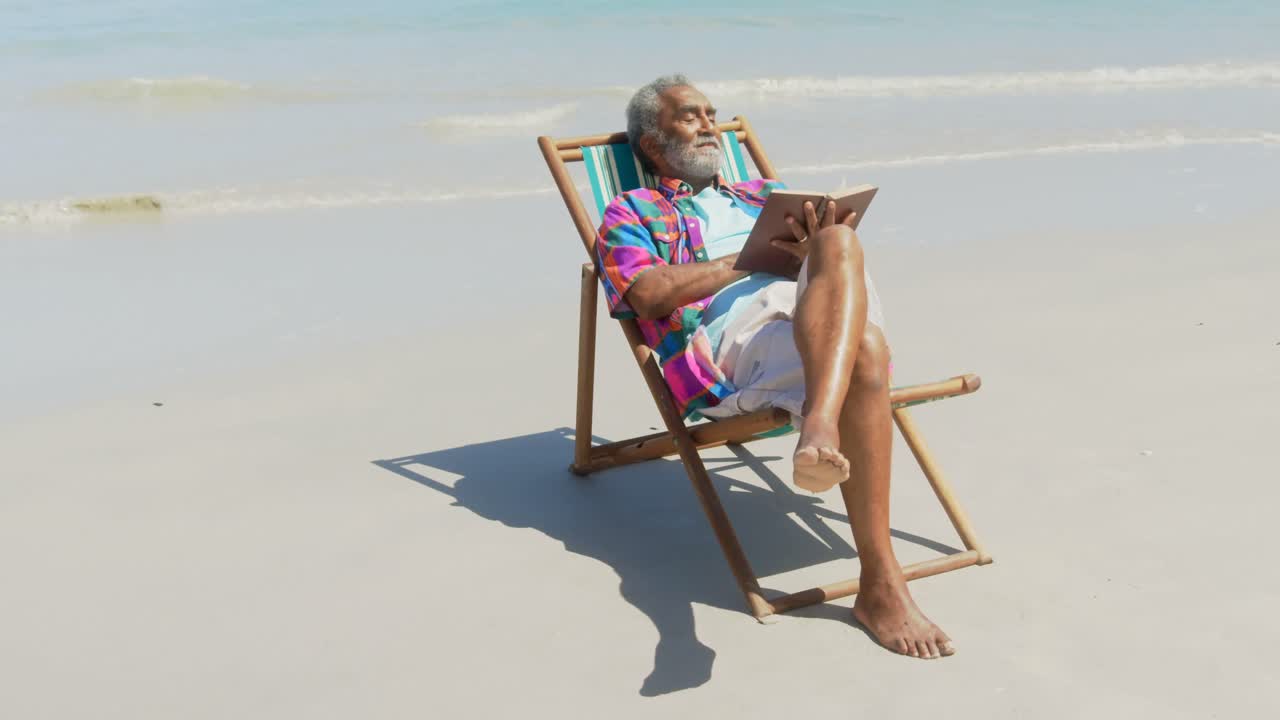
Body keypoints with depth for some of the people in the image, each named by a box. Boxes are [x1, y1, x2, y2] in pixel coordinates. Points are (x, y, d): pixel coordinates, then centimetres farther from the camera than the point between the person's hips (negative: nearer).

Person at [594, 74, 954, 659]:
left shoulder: (763, 195, 39)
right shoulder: (632, 213, 23)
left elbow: (829, 249, 24)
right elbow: (648, 294, 0)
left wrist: (821, 244, -3)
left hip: (821, 320, 5)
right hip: (730, 332, -4)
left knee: (839, 243, -32)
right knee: (864, 350, -36)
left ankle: (820, 427, -57)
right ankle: (878, 584, -42)